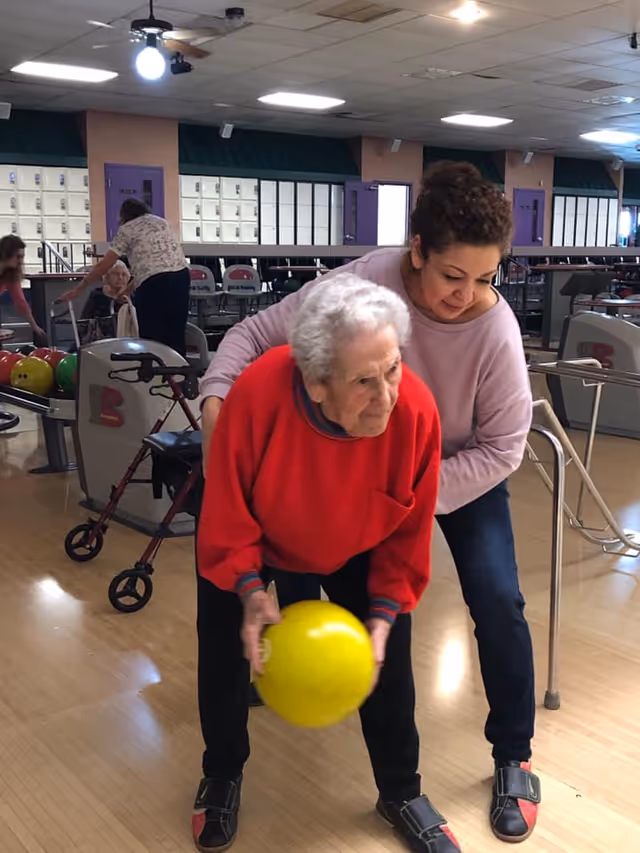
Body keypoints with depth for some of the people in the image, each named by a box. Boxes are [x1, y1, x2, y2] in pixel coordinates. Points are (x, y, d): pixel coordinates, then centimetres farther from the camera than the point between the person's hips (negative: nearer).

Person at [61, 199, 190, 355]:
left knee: (152, 338, 1)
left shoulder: (126, 229, 10)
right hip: (181, 275, 5)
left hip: (154, 282, -5)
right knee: (176, 336, 8)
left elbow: (104, 266, 6)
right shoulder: (162, 222, 25)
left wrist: (78, 288, 14)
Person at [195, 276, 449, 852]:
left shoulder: (416, 411, -34)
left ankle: (401, 794, 29)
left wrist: (383, 615, -22)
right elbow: (226, 511, -25)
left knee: (389, 658, 3)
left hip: (355, 551, 1)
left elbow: (408, 534, -18)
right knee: (224, 654, 7)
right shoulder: (258, 394, -40)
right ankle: (223, 778, 36)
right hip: (252, 545, -1)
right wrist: (250, 591, -34)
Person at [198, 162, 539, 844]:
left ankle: (513, 761, 10)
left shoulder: (495, 328, -29)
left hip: (462, 473, -1)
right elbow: (256, 334, -21)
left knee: (496, 602, -12)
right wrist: (216, 400, -38)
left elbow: (501, 448, -22)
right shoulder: (358, 285, -29)